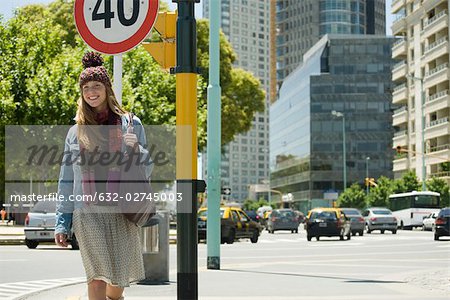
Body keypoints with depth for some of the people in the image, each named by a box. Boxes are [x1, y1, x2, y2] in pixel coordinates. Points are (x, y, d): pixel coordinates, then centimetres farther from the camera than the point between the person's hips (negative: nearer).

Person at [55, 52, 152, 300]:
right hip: (88, 212, 0)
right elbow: (66, 180, 14)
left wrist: (136, 149, -10)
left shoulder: (130, 124, 8)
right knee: (97, 276, -12)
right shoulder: (76, 131, 12)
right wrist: (62, 223, 10)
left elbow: (145, 171, 11)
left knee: (119, 279, 4)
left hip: (122, 213, 0)